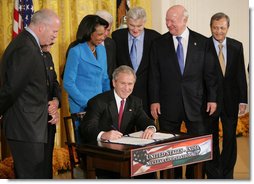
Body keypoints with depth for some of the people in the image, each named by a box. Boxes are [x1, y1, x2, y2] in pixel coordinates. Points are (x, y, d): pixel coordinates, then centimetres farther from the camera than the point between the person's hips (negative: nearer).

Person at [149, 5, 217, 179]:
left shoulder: (202, 42, 2)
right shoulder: (159, 43, 3)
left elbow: (210, 73, 3)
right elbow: (154, 75, 3)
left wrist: (212, 98, -1)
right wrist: (154, 100, -3)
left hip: (195, 104, 0)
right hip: (168, 105, 0)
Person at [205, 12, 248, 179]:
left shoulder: (237, 46, 3)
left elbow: (241, 75, 3)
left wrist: (243, 100, 0)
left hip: (230, 100, 2)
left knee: (230, 138, 7)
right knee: (211, 139, 9)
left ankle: (227, 173, 22)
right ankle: (213, 174, 23)